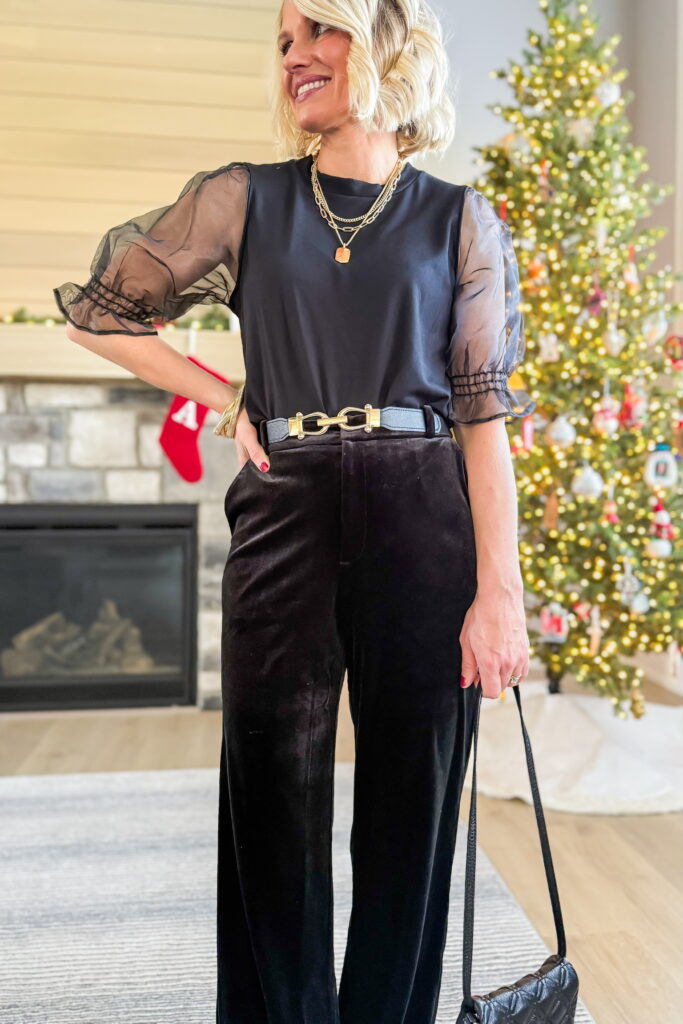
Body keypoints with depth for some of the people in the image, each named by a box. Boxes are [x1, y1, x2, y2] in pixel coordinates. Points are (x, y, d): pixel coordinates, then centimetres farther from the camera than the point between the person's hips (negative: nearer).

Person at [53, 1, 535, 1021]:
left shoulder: (460, 219, 8)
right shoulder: (244, 201, 10)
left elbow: (483, 413, 2)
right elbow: (94, 309, 15)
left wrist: (499, 589, -6)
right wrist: (227, 400, 6)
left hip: (421, 520, 0)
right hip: (284, 516, 1)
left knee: (410, 813, 7)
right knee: (274, 811, 6)